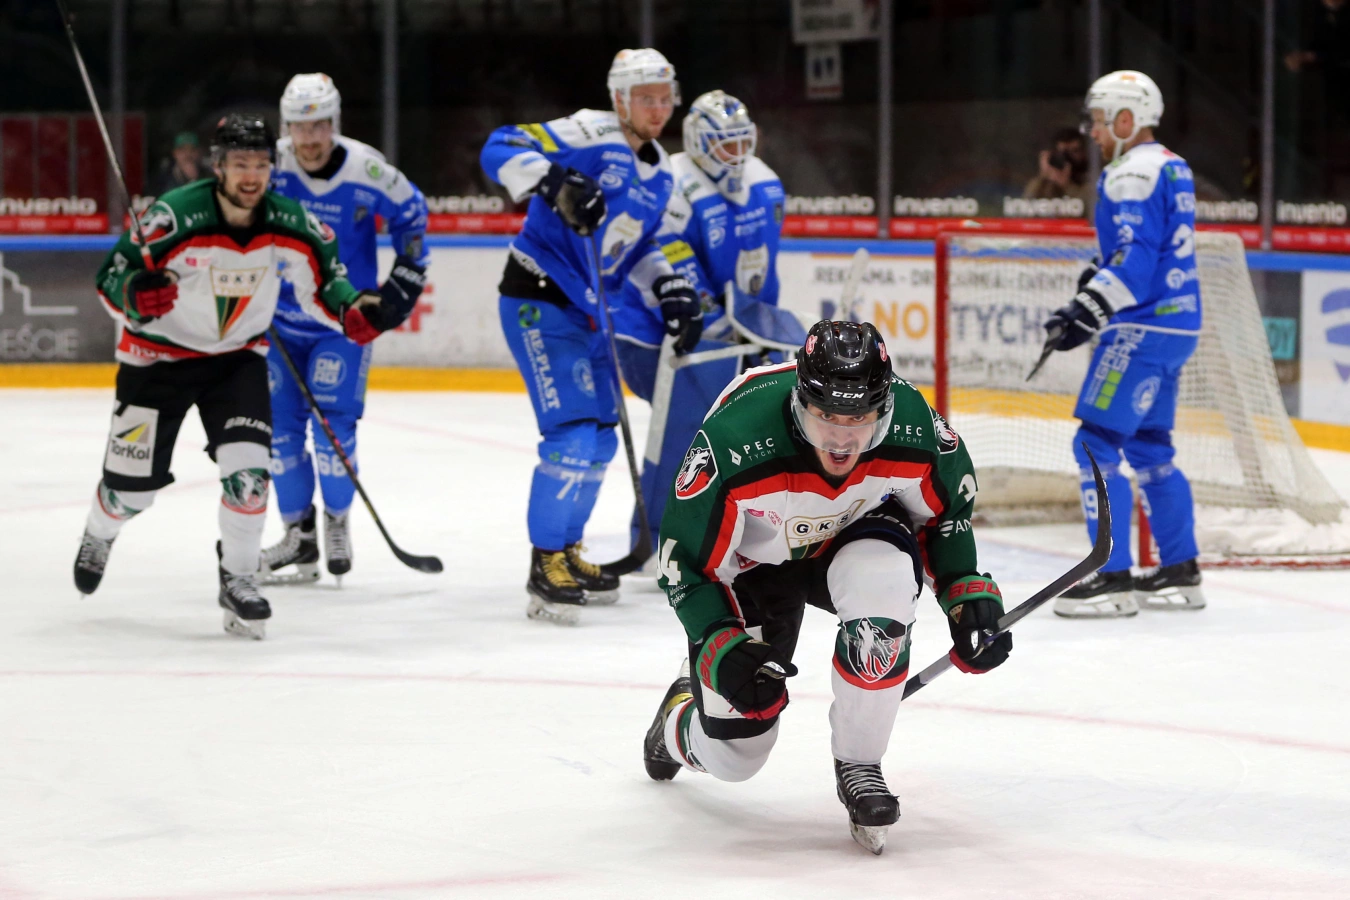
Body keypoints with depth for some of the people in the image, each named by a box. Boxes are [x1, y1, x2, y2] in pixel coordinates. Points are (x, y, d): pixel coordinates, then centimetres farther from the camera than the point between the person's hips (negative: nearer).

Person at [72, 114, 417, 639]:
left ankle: (237, 581, 2)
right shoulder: (174, 217, -27)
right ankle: (98, 536, 41)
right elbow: (111, 275, -19)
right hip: (158, 358, -2)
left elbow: (321, 278, 0)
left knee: (248, 470, -16)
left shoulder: (288, 223, -15)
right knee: (133, 485, 6)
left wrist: (358, 311, -20)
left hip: (238, 359, 2)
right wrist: (136, 294, -41)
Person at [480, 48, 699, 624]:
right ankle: (545, 568, -9)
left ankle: (567, 550, 31)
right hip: (538, 300, -9)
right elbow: (500, 151, -25)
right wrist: (553, 181, -42)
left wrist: (671, 288, 8)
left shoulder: (660, 171, 10)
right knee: (572, 429, -16)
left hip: (588, 310, 9)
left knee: (600, 437, 15)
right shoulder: (591, 135, -15)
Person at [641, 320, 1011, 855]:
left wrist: (966, 589, -12)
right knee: (733, 755, -2)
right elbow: (684, 559, -22)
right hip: (752, 564, -2)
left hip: (852, 539, 2)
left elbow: (946, 508, -4)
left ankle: (859, 765, -16)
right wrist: (720, 646, -30)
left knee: (883, 579, -37)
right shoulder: (735, 443, -38)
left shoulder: (914, 430, -29)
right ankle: (688, 704, 39)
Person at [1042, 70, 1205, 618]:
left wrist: (1086, 314, -26)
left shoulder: (1133, 173, -14)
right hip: (1177, 324, 10)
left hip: (1144, 327, -10)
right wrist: (1091, 289, 16)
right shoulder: (1172, 168, 18)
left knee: (1097, 443, -10)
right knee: (1148, 447, 16)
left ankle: (1113, 579, -12)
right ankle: (1180, 574, 19)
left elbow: (1136, 259, -24)